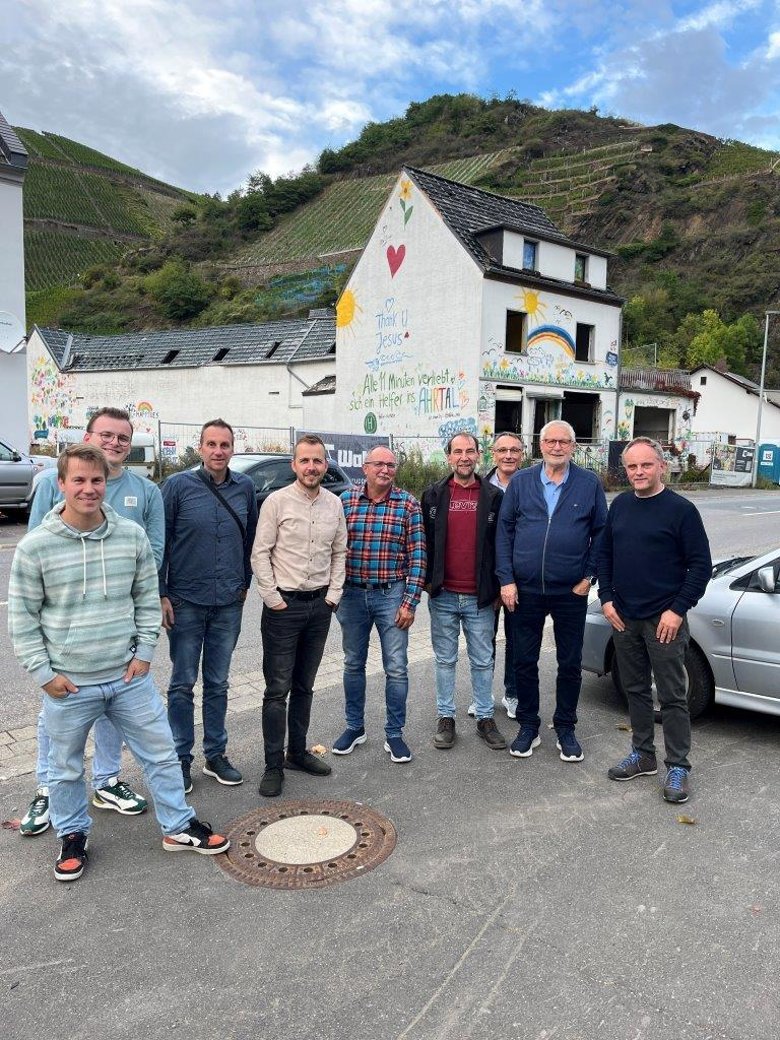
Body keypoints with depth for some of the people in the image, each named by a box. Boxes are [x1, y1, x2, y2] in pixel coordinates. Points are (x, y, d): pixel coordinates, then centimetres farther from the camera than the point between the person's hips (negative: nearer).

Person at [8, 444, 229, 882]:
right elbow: (23, 616, -3)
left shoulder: (133, 535, -4)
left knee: (161, 753, 12)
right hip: (69, 684, -2)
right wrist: (43, 671, -7)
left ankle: (179, 827, 31)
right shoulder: (36, 546, -10)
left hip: (130, 676, 2)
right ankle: (73, 836, 40)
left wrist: (144, 652, 0)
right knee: (67, 767, 16)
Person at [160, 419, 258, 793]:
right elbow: (160, 542, -5)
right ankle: (181, 759, 20)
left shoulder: (245, 488, 2)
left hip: (229, 603, 3)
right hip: (186, 602, -3)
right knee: (183, 684, 8)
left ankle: (216, 754, 26)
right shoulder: (178, 485, -7)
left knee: (218, 683, 14)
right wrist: (161, 594, -7)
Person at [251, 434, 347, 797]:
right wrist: (273, 598, -11)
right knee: (278, 689, 0)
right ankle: (273, 766, 9)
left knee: (304, 686, 15)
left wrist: (333, 595, 4)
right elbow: (260, 553, -8)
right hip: (283, 605, -4)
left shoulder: (334, 504, 5)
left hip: (320, 605, 5)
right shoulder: (277, 501, -8)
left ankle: (297, 751, 28)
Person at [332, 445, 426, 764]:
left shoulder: (408, 504, -5)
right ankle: (354, 727, 31)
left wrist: (410, 602, -10)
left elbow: (416, 556, -5)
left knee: (396, 668, 3)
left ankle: (394, 734, 18)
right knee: (353, 664, 14)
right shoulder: (345, 501, 0)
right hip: (352, 594, 2)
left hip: (391, 595, -2)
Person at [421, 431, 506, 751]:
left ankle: (485, 718, 23)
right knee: (445, 660, 11)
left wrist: (499, 588, 2)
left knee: (483, 661, 9)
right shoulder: (433, 495, 4)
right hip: (443, 595, 1)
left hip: (480, 597, 0)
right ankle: (446, 718, 22)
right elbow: (424, 540, 7)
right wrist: (427, 580, 1)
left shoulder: (494, 496, 2)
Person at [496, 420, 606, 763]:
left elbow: (601, 533, 4)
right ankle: (528, 726, 26)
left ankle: (566, 729, 27)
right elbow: (504, 530, 1)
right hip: (525, 590, 1)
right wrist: (506, 580, -6)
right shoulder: (521, 482, 2)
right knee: (524, 662, 9)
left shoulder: (589, 484, 0)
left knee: (570, 664, 10)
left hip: (571, 592, 0)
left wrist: (589, 575, -4)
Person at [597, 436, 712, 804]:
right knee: (635, 689, 15)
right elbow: (604, 553, 14)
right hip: (623, 618, 5)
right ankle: (643, 754, 28)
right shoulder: (620, 505, 7)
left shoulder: (681, 509, -8)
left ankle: (678, 767, 13)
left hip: (664, 620, -5)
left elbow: (701, 565, -8)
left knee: (672, 695, 2)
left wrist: (677, 609, -14)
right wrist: (607, 599, 4)